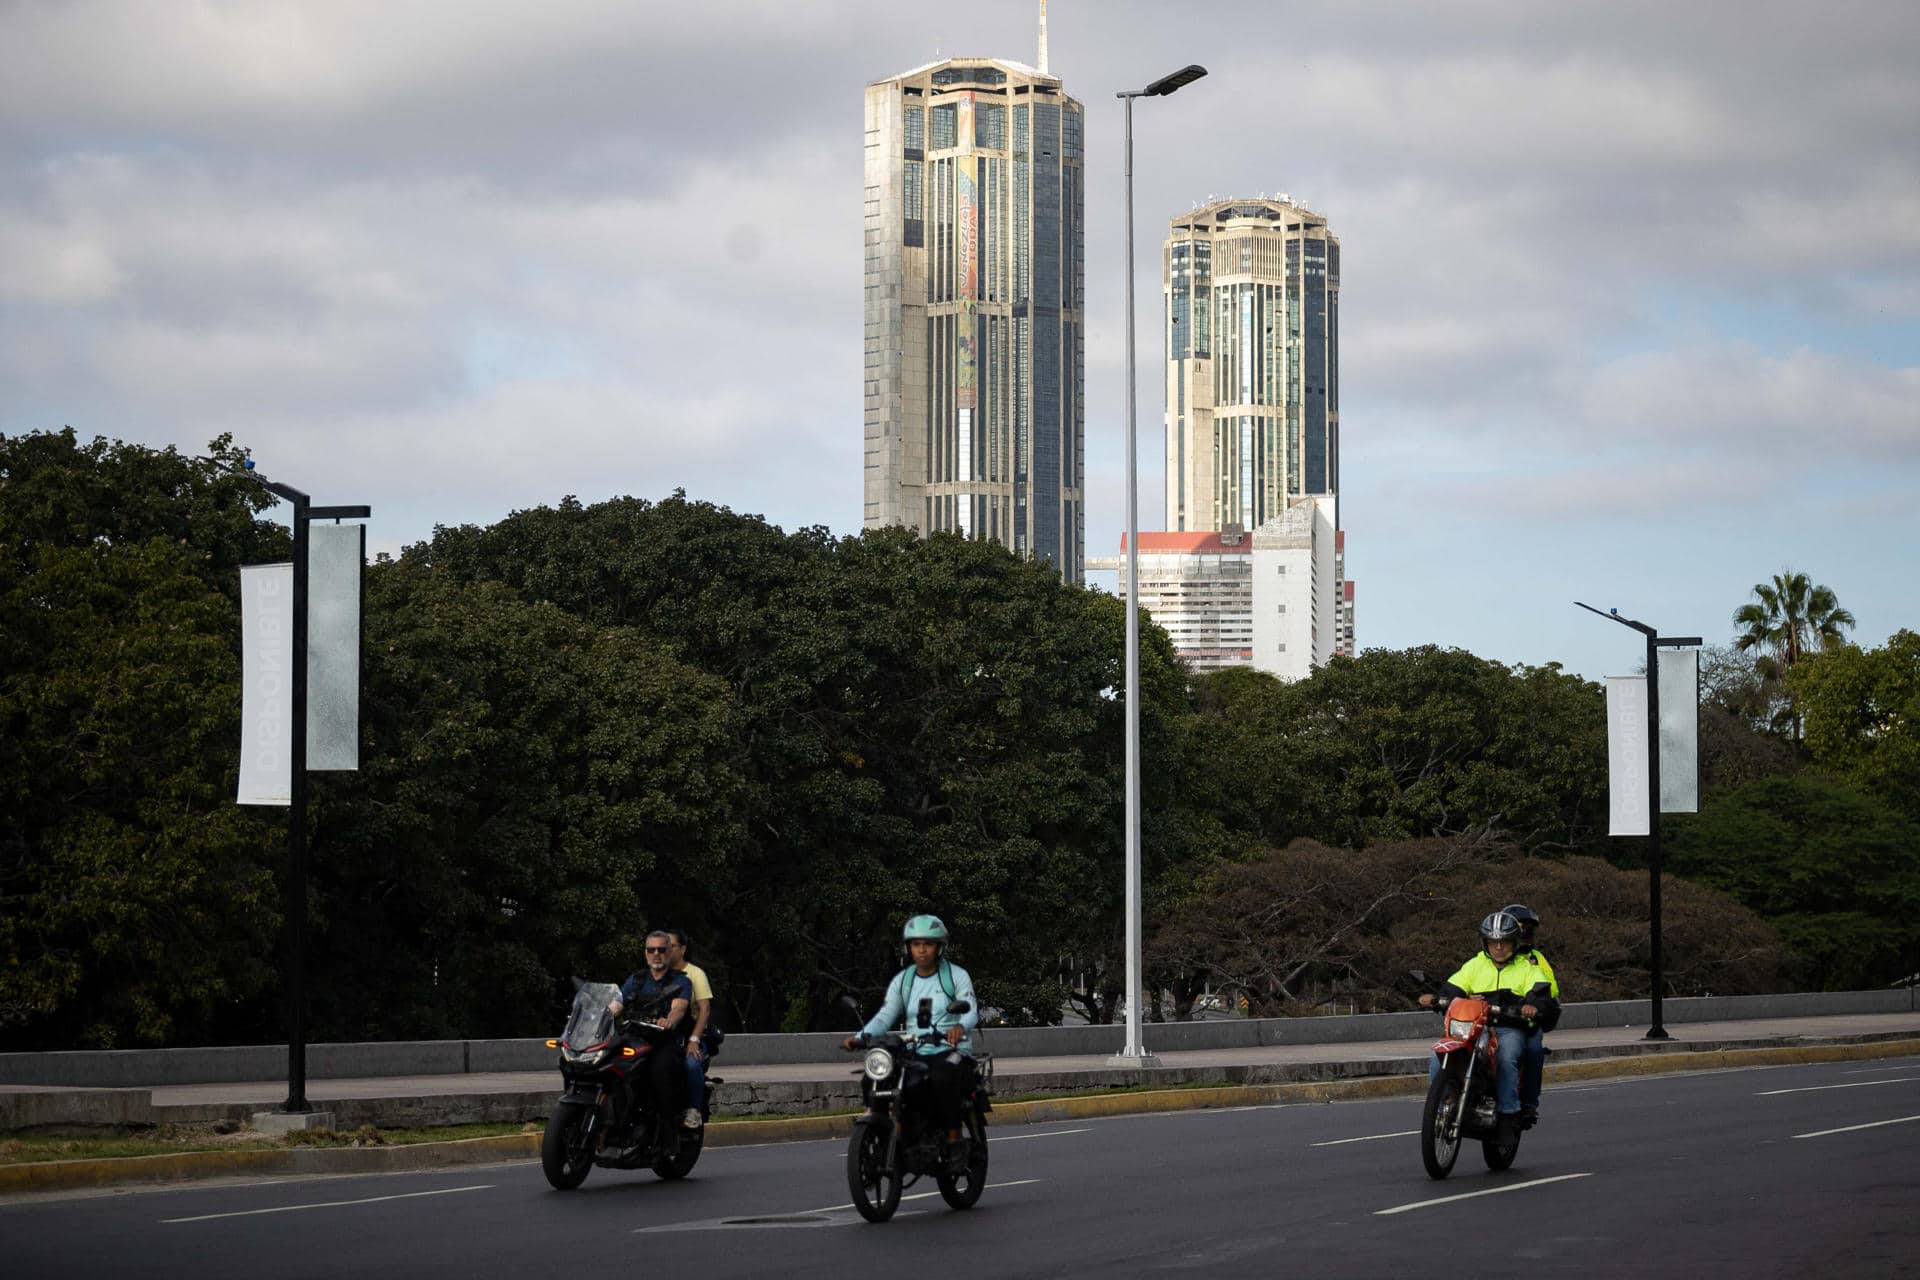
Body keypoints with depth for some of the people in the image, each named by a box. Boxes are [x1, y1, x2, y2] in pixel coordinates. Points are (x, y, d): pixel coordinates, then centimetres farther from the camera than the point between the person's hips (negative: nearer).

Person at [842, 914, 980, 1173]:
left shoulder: (957, 975, 3)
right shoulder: (902, 980, 14)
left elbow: (971, 1010, -12)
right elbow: (885, 1015, 3)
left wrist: (961, 1027, -37)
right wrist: (861, 1036, -17)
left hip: (952, 1051, -4)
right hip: (915, 1053, 4)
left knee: (940, 1078, -38)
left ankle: (955, 1142, -24)